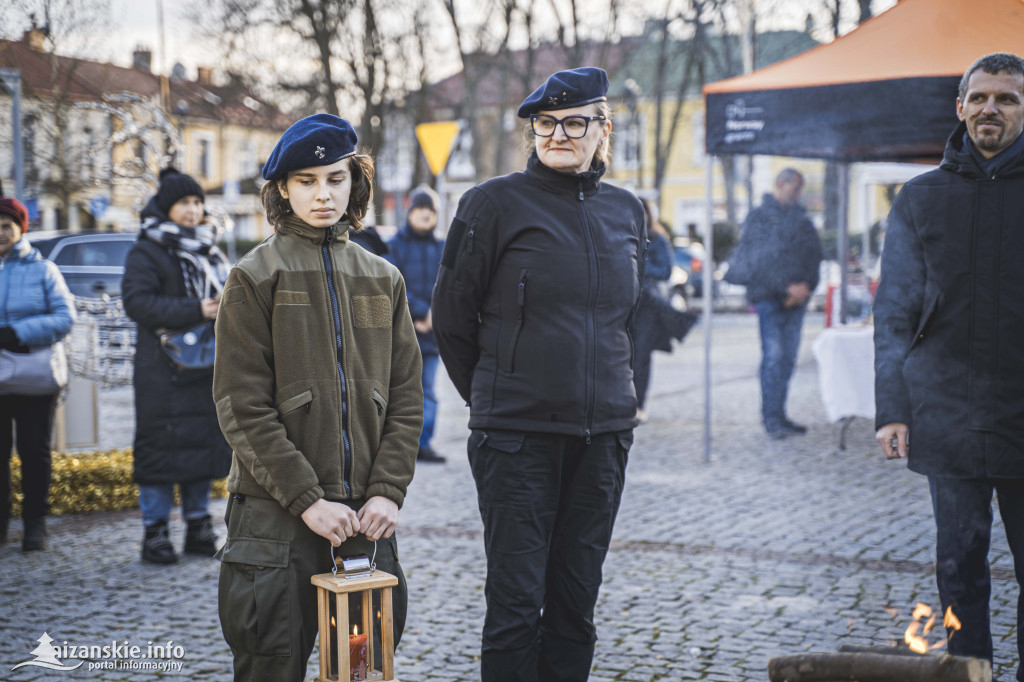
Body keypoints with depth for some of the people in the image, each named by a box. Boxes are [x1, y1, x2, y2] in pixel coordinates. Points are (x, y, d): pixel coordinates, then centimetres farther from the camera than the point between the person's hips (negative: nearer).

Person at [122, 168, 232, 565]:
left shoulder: (209, 251, 17)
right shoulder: (146, 253, -3)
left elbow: (227, 291, 26)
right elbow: (137, 302, -14)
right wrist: (195, 311, -21)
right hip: (163, 369, -6)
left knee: (205, 442, 7)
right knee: (162, 446, -5)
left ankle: (198, 526, 16)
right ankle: (155, 532, 2)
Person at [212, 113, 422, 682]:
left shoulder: (383, 280, 12)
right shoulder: (255, 277, -1)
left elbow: (405, 397, 8)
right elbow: (242, 406, -8)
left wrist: (388, 490, -5)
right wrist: (307, 499, -14)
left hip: (367, 515, 4)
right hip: (277, 514, -3)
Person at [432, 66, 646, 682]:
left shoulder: (626, 211, 10)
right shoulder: (495, 203, -4)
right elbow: (452, 317, 2)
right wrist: (492, 396, 9)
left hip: (605, 433, 4)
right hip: (516, 433, -4)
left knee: (577, 599, 10)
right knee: (517, 598, -2)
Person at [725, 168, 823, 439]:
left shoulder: (801, 220, 17)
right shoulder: (759, 218, -1)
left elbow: (815, 256, 13)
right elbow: (760, 261, -10)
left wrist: (807, 286, -4)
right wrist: (787, 288, -15)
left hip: (796, 298, 6)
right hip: (768, 296, -6)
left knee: (788, 358, 6)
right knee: (773, 356, -11)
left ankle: (779, 416, 14)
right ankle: (771, 420, -8)